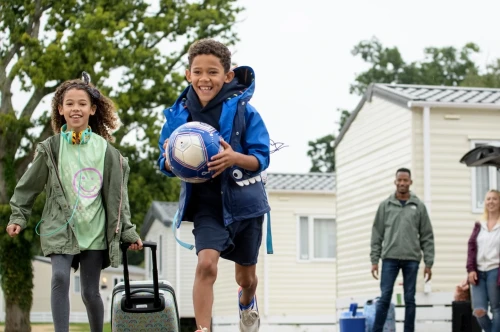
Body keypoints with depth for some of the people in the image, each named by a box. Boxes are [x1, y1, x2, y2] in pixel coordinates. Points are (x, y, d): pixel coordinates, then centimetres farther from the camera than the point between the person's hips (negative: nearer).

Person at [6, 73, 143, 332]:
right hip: (59, 227, -1)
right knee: (60, 277, -22)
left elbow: (117, 195, 4)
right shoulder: (51, 149, -1)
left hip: (94, 231, 1)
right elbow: (28, 186, 6)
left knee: (90, 291, 5)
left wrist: (127, 232, 4)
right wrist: (18, 217, -1)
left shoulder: (104, 150, 1)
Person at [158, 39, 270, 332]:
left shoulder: (243, 111, -10)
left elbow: (262, 158, -10)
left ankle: (247, 302, 53)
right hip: (206, 203, 0)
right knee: (207, 262, -25)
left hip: (243, 199, 0)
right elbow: (166, 164, 5)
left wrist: (235, 157, -31)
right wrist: (169, 161, -20)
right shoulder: (179, 114, -4)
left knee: (246, 275, 18)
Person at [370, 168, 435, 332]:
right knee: (385, 298, -3)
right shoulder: (385, 205, 6)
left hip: (412, 259, 0)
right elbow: (377, 235, 6)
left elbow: (427, 237, 5)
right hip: (390, 258, 0)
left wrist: (429, 263, 0)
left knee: (410, 299, 4)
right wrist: (374, 260, 0)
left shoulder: (419, 206, 6)